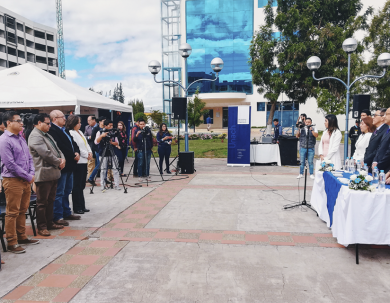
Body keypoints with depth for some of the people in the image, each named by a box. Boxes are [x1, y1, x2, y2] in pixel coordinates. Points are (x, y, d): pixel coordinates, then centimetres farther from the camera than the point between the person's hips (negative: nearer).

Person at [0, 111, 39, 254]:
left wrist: (32, 173, 0)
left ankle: (21, 237, 29)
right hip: (12, 180, -8)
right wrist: (28, 177, -13)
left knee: (22, 211, 16)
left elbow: (29, 157, 16)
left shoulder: (21, 138, 12)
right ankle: (12, 243, 10)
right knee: (12, 213, 1)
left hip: (26, 180, 8)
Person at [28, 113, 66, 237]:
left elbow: (56, 149, 18)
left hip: (53, 173, 10)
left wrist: (62, 159, -1)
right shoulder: (35, 137, -15)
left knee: (51, 200, 18)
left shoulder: (46, 135, 17)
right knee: (42, 202, 1)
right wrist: (58, 162, -10)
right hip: (44, 174, -10)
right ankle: (41, 227, 11)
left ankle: (49, 223, 29)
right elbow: (46, 154, -22)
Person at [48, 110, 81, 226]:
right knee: (59, 193, -1)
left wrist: (77, 152, -1)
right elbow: (60, 148, -24)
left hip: (69, 165, 10)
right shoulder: (52, 131, -16)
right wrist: (73, 156, -15)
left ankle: (67, 213, 30)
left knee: (67, 190, 18)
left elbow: (73, 143, 18)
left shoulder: (64, 130, 16)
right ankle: (58, 216, 8)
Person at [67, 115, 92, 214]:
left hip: (84, 161, 9)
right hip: (78, 162, -9)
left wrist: (90, 152, 2)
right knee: (77, 186, -2)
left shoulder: (80, 132, 17)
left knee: (82, 185, 13)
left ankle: (82, 206, 21)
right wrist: (86, 155, -9)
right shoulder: (71, 133, -11)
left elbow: (86, 143, 19)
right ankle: (77, 208, 7)